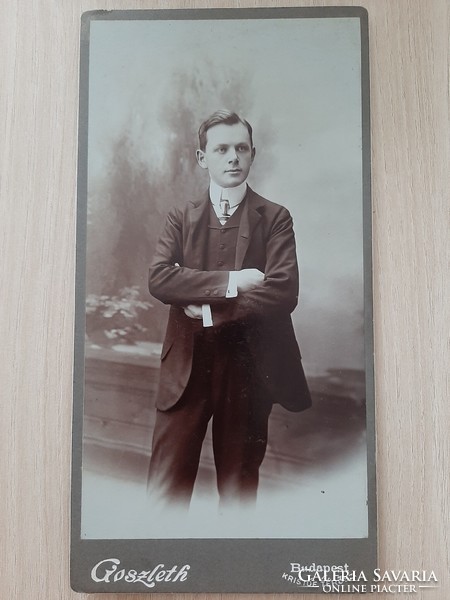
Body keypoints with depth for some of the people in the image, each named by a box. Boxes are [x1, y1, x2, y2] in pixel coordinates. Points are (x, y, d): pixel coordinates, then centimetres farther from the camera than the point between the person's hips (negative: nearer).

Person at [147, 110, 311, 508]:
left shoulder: (275, 218, 3)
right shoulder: (182, 216, 8)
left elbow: (284, 291, -12)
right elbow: (159, 280, -8)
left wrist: (210, 311, -12)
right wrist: (230, 282, -16)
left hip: (248, 367, -1)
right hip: (186, 366, 1)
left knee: (239, 486, 13)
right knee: (165, 485, 2)